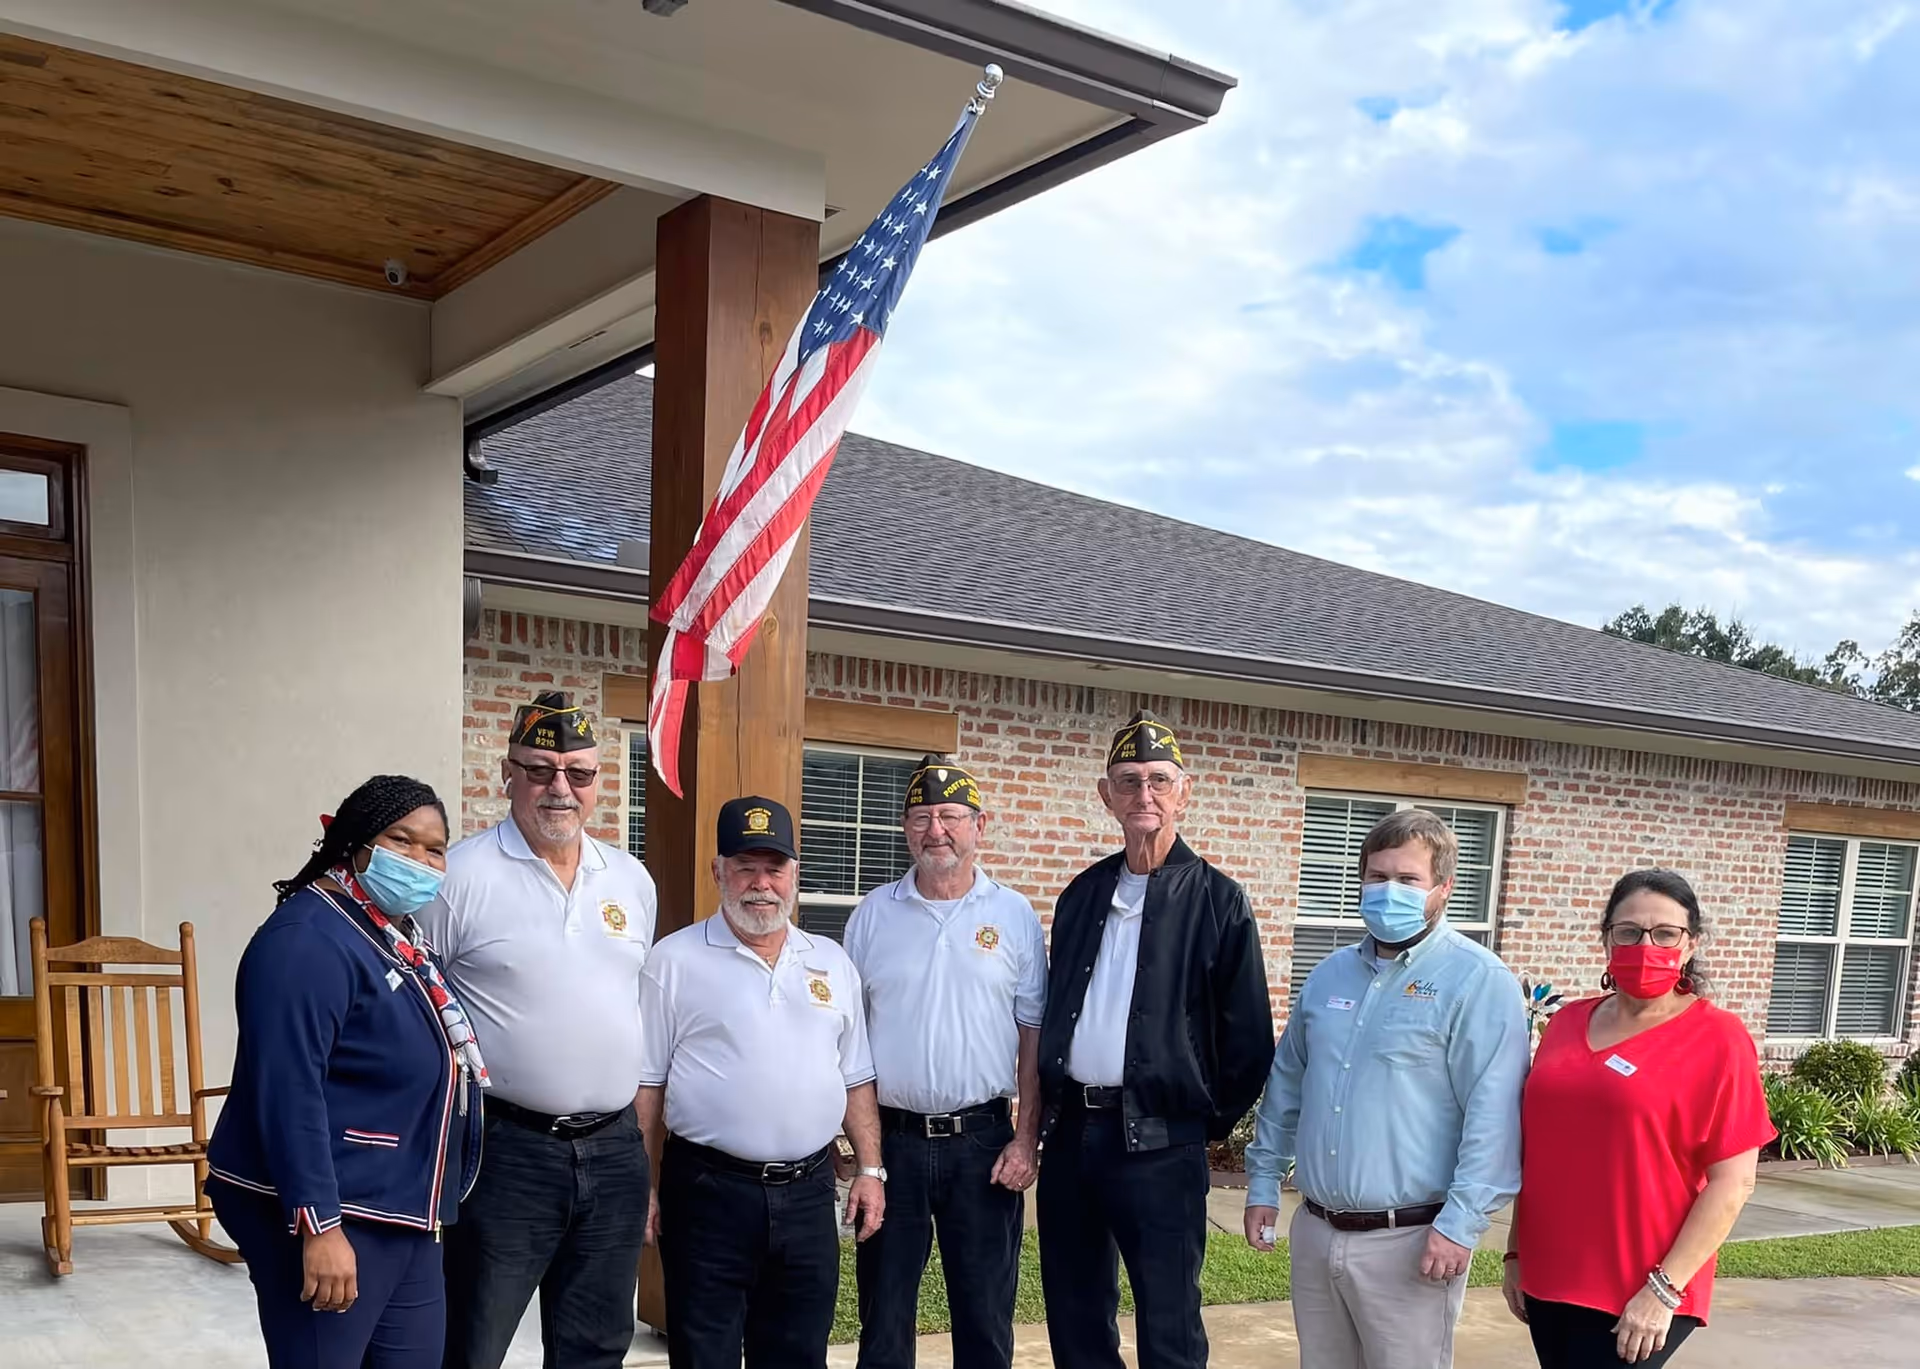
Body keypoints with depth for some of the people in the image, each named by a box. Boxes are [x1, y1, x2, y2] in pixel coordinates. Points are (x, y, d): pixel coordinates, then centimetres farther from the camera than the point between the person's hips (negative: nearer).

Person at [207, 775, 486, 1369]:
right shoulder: (308, 940, -18)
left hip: (403, 1217, 9)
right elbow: (288, 1092, -24)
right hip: (329, 1216, -9)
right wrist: (318, 1224, -27)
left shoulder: (401, 937, 13)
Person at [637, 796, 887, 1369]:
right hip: (709, 1192, -3)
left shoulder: (833, 964, 10)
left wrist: (871, 1169, 6)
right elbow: (645, 1084, -3)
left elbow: (856, 1080, 13)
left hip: (808, 1193, 4)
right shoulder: (675, 961, -3)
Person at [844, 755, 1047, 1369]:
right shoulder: (873, 915, 2)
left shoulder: (1015, 916, 0)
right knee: (884, 1314, 11)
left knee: (986, 1316, 9)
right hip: (891, 1138, 1)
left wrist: (1026, 1140, -4)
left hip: (982, 1139, -1)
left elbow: (1034, 1035, 2)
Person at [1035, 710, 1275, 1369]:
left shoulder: (1218, 901, -5)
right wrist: (1050, 1107, 14)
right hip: (1070, 1128, 5)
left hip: (1158, 1141, -5)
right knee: (1073, 1314, 15)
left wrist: (1209, 1120, 0)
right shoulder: (1083, 894, 11)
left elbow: (1248, 1037, -4)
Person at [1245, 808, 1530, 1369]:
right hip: (1315, 1231, 6)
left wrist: (1461, 1223, -20)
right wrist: (1263, 1182, 14)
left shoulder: (1478, 980, -11)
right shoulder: (1330, 973, 10)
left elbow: (1493, 1114, -17)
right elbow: (1287, 1084, 17)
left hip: (1410, 1241, -6)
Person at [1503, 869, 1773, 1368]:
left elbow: (1733, 1182, -11)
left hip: (1637, 1297, -5)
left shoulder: (1718, 1038, -8)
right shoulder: (1567, 1023, 6)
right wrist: (1516, 1253, 12)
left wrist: (1664, 1287, -13)